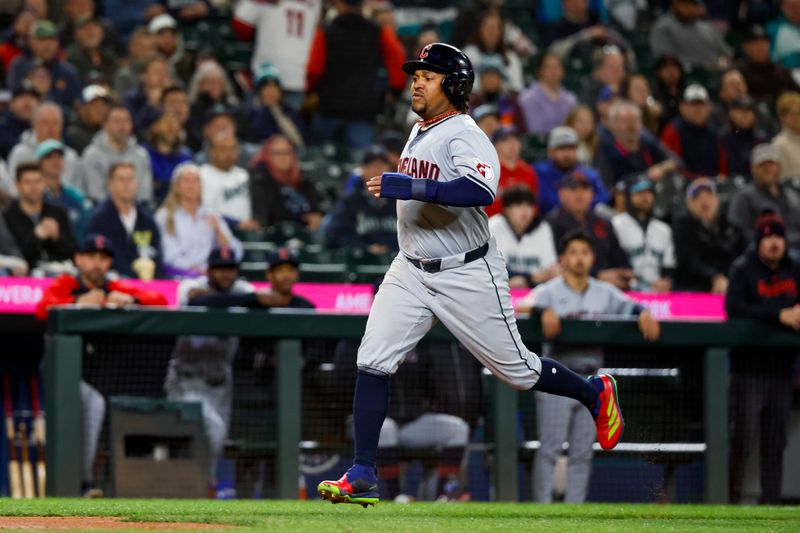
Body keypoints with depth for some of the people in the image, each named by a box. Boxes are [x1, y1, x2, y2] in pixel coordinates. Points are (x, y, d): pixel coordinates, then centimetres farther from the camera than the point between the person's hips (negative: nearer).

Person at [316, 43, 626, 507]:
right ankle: (363, 477, -7)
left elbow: (481, 191, -39)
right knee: (372, 361, -9)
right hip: (411, 272, 7)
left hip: (467, 275, -7)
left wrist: (412, 187, -42)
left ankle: (595, 393, 33)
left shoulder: (465, 136, -19)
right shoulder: (418, 133, 9)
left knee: (517, 370, 4)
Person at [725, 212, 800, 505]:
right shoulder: (743, 269, -4)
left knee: (776, 441, 6)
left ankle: (771, 499, 11)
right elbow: (734, 307, -19)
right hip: (748, 368, -5)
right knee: (744, 437, -7)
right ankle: (732, 498, 1)